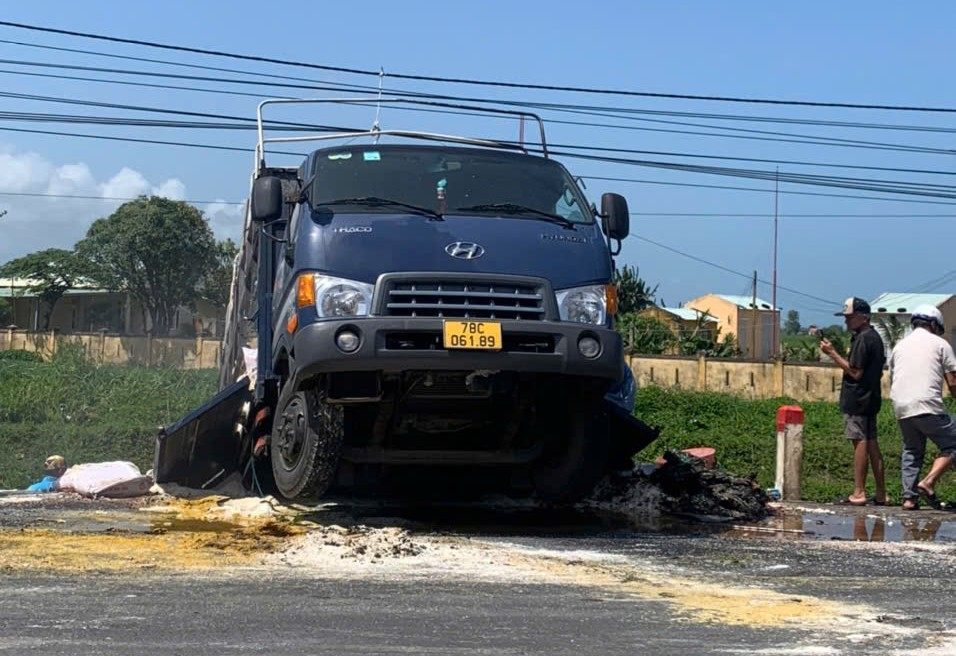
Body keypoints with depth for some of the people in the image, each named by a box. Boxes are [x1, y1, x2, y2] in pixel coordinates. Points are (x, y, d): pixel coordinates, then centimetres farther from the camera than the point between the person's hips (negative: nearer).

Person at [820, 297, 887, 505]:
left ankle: (859, 493, -7)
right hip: (871, 397, 10)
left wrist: (833, 353, -14)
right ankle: (881, 494, 11)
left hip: (857, 399, -10)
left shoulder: (862, 339, -15)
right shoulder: (875, 337, 16)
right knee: (871, 444, 10)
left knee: (860, 442, -8)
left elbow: (855, 372, -19)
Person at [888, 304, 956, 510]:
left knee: (911, 452, 17)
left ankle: (909, 497, 11)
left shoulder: (900, 346, 20)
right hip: (928, 406, -6)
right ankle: (928, 482, -13)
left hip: (901, 408, 6)